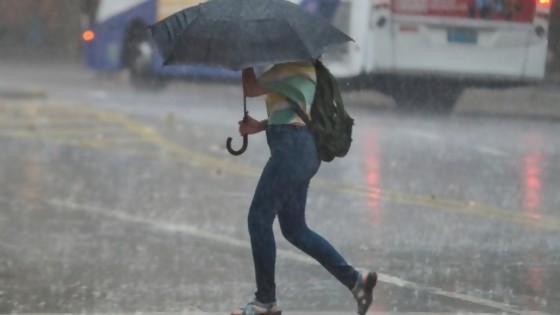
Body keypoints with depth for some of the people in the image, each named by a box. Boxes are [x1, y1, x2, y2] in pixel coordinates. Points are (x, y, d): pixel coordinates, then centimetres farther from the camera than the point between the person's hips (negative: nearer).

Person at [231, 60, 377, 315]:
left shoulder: (292, 67, -13)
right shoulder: (301, 65, 17)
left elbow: (250, 88, -15)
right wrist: (260, 126, 11)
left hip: (293, 147, -10)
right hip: (300, 148, 10)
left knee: (259, 219, -3)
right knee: (295, 229, 13)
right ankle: (355, 279, 12)